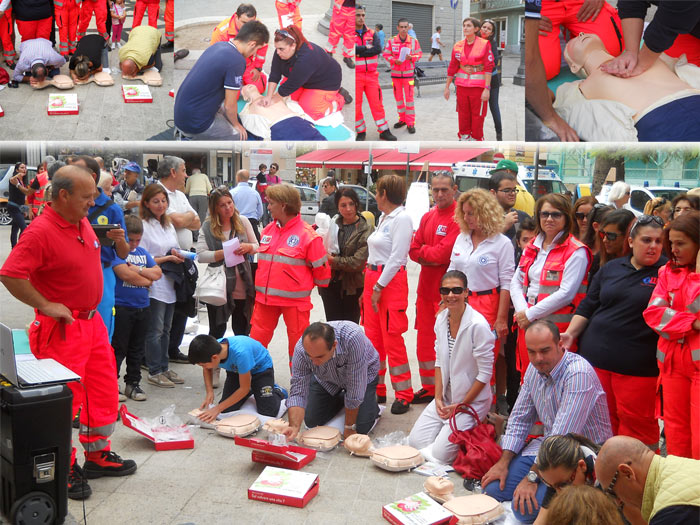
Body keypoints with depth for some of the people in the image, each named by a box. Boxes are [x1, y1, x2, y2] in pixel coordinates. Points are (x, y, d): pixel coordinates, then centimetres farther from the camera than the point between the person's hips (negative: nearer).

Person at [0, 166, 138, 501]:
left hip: (92, 321, 9)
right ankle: (65, 469, 17)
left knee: (104, 390, 16)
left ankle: (98, 455, 32)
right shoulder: (40, 231, -21)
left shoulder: (83, 223, 7)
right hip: (62, 329, -9)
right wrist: (45, 305, -21)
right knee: (65, 398, 1)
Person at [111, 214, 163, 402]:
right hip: (121, 307, -6)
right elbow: (125, 274, -20)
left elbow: (158, 273, 5)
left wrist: (138, 269, -11)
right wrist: (147, 281, -5)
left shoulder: (143, 252, 13)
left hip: (142, 307, 7)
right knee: (118, 349, 0)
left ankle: (133, 383, 22)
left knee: (137, 349, 13)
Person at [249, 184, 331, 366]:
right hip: (266, 297, 6)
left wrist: (305, 286, 7)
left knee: (298, 343, 7)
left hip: (294, 299, -5)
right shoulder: (268, 229, 8)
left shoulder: (307, 234, -11)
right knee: (256, 341, 7)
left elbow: (321, 268, -5)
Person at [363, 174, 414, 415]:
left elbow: (396, 258, -16)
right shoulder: (383, 217, 16)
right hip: (372, 278, 9)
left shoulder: (402, 218, -12)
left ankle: (404, 395, 4)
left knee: (392, 340, -5)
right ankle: (377, 389, 19)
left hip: (391, 282, -9)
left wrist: (379, 287, -15)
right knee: (372, 338, 10)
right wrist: (368, 287, 15)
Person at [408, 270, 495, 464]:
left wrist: (461, 405, -13)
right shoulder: (441, 319, 0)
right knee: (415, 441, -1)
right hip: (446, 397, 6)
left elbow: (485, 373, -18)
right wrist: (438, 397, -2)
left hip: (472, 400, -6)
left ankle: (476, 427, 12)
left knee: (440, 453, -12)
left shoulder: (478, 325, -22)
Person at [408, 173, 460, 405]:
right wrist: (431, 256, -10)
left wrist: (423, 251, -1)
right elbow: (413, 250, 10)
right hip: (426, 287, 8)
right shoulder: (427, 217, 13)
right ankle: (428, 388, 25)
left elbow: (443, 253, -19)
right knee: (424, 338, 13)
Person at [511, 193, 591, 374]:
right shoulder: (531, 248, 14)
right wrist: (522, 311, -6)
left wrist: (530, 314, -12)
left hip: (557, 327, -6)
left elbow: (566, 294, -14)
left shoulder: (576, 252, -6)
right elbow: (516, 283, 12)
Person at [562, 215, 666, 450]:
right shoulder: (611, 268, 12)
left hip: (637, 364, -4)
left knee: (635, 421, 2)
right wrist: (570, 333, 4)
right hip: (596, 357, 4)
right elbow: (587, 306, 14)